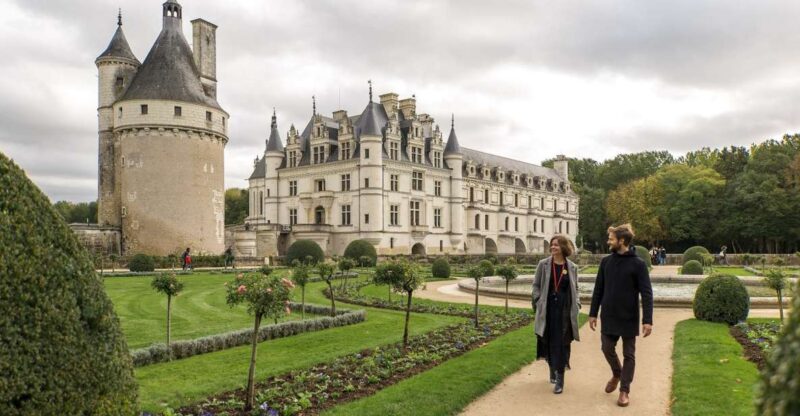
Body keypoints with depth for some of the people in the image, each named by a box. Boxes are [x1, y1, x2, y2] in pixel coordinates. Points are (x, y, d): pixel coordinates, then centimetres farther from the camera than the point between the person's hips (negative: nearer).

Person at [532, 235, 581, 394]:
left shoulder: (572, 267, 2)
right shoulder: (544, 264, 0)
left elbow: (575, 289, 11)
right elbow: (536, 285, 3)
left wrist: (576, 305, 0)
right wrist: (538, 304, -5)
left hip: (565, 310, 0)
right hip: (547, 309, 1)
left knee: (561, 344, -2)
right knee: (548, 342, 10)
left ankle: (560, 378, 4)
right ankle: (552, 369, 33)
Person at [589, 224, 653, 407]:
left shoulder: (638, 264, -10)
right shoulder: (606, 261, 2)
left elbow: (646, 294, -12)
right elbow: (598, 289, 7)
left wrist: (647, 320, -18)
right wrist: (593, 313, 5)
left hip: (629, 318, -4)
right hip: (608, 317, 4)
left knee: (629, 355, 6)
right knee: (607, 349, 9)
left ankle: (624, 390, 18)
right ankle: (616, 374, 38)